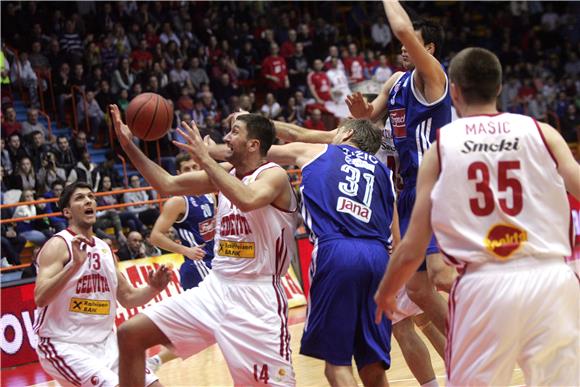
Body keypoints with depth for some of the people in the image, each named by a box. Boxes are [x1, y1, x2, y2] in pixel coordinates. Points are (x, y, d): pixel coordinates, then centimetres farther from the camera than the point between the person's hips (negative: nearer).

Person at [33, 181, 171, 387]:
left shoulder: (105, 249, 12)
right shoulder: (58, 245, -10)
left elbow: (127, 297, 20)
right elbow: (40, 299, -23)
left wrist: (153, 289, 0)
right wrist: (75, 264, -33)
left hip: (105, 343, 8)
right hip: (64, 346, -8)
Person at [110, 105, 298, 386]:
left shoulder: (274, 175, -11)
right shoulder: (225, 172, 11)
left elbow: (248, 200, -33)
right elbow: (167, 184, 14)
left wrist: (205, 159, -27)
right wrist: (129, 145, 7)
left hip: (257, 296, -7)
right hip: (215, 288, 7)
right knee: (130, 334, 1)